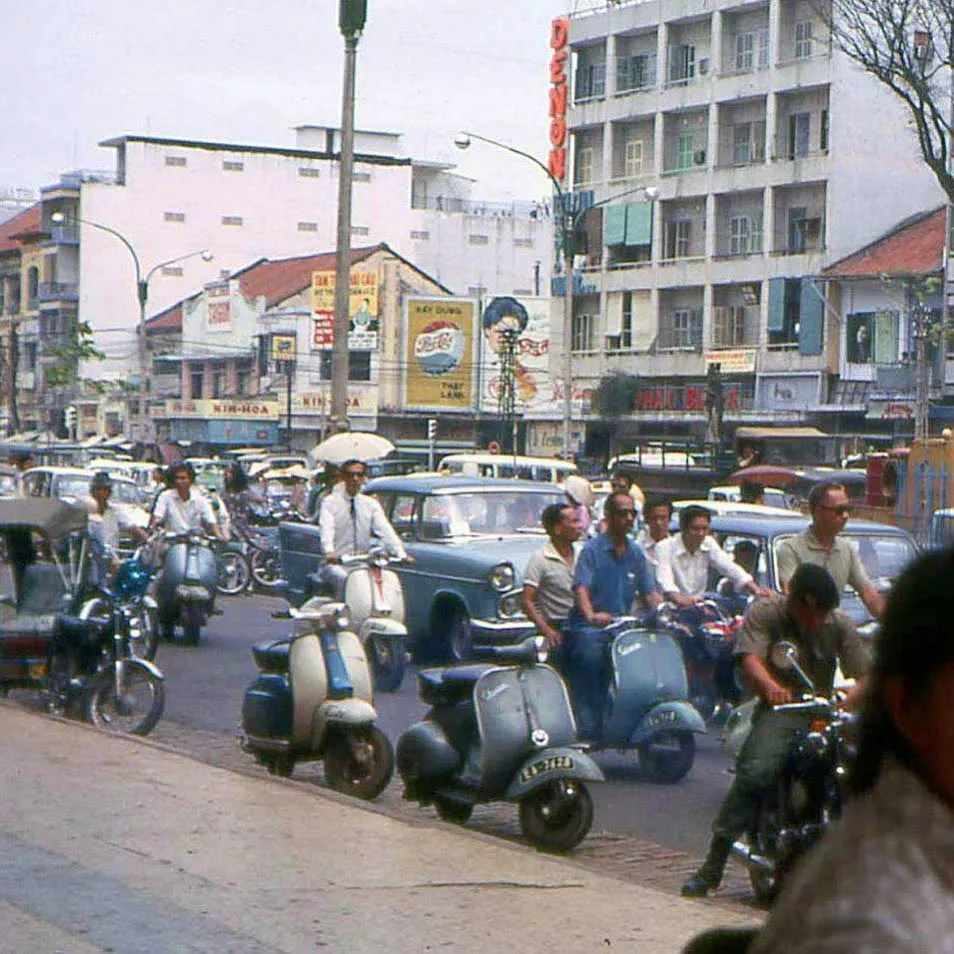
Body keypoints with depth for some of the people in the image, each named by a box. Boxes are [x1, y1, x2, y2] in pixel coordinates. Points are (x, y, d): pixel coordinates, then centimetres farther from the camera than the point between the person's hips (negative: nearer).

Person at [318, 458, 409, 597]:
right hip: (336, 565, -3)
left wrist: (401, 554, -22)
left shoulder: (371, 504, 11)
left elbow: (386, 531, -4)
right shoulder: (330, 502, 3)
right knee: (344, 579, -34)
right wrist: (329, 552, -37)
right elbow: (326, 529, -15)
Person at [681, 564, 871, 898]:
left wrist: (844, 702, -23)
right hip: (779, 710, -3)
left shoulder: (840, 625, 7)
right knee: (756, 771, -30)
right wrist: (771, 687, -39)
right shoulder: (763, 614, 0)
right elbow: (749, 660, -15)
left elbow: (864, 676, 1)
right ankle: (713, 865, -22)